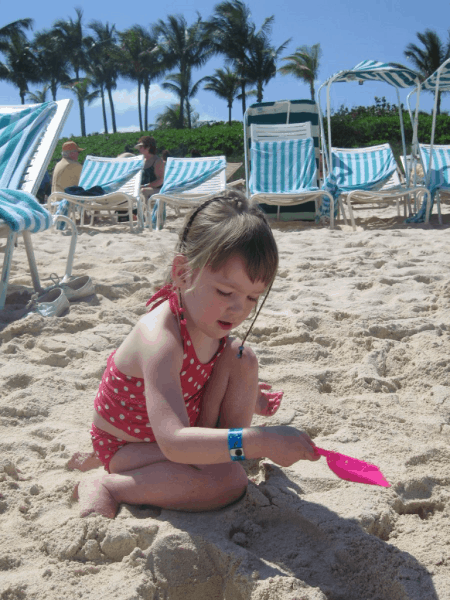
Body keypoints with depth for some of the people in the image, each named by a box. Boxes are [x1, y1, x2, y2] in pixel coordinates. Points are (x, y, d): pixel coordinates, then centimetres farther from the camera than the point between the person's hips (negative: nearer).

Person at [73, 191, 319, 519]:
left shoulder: (207, 318, -10)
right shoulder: (160, 339, -38)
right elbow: (172, 441, -47)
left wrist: (243, 397, 12)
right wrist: (259, 442, -52)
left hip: (188, 423, 8)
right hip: (126, 444, -8)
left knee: (241, 357, -7)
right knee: (228, 481, -28)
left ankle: (225, 455, 4)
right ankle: (106, 487, -13)